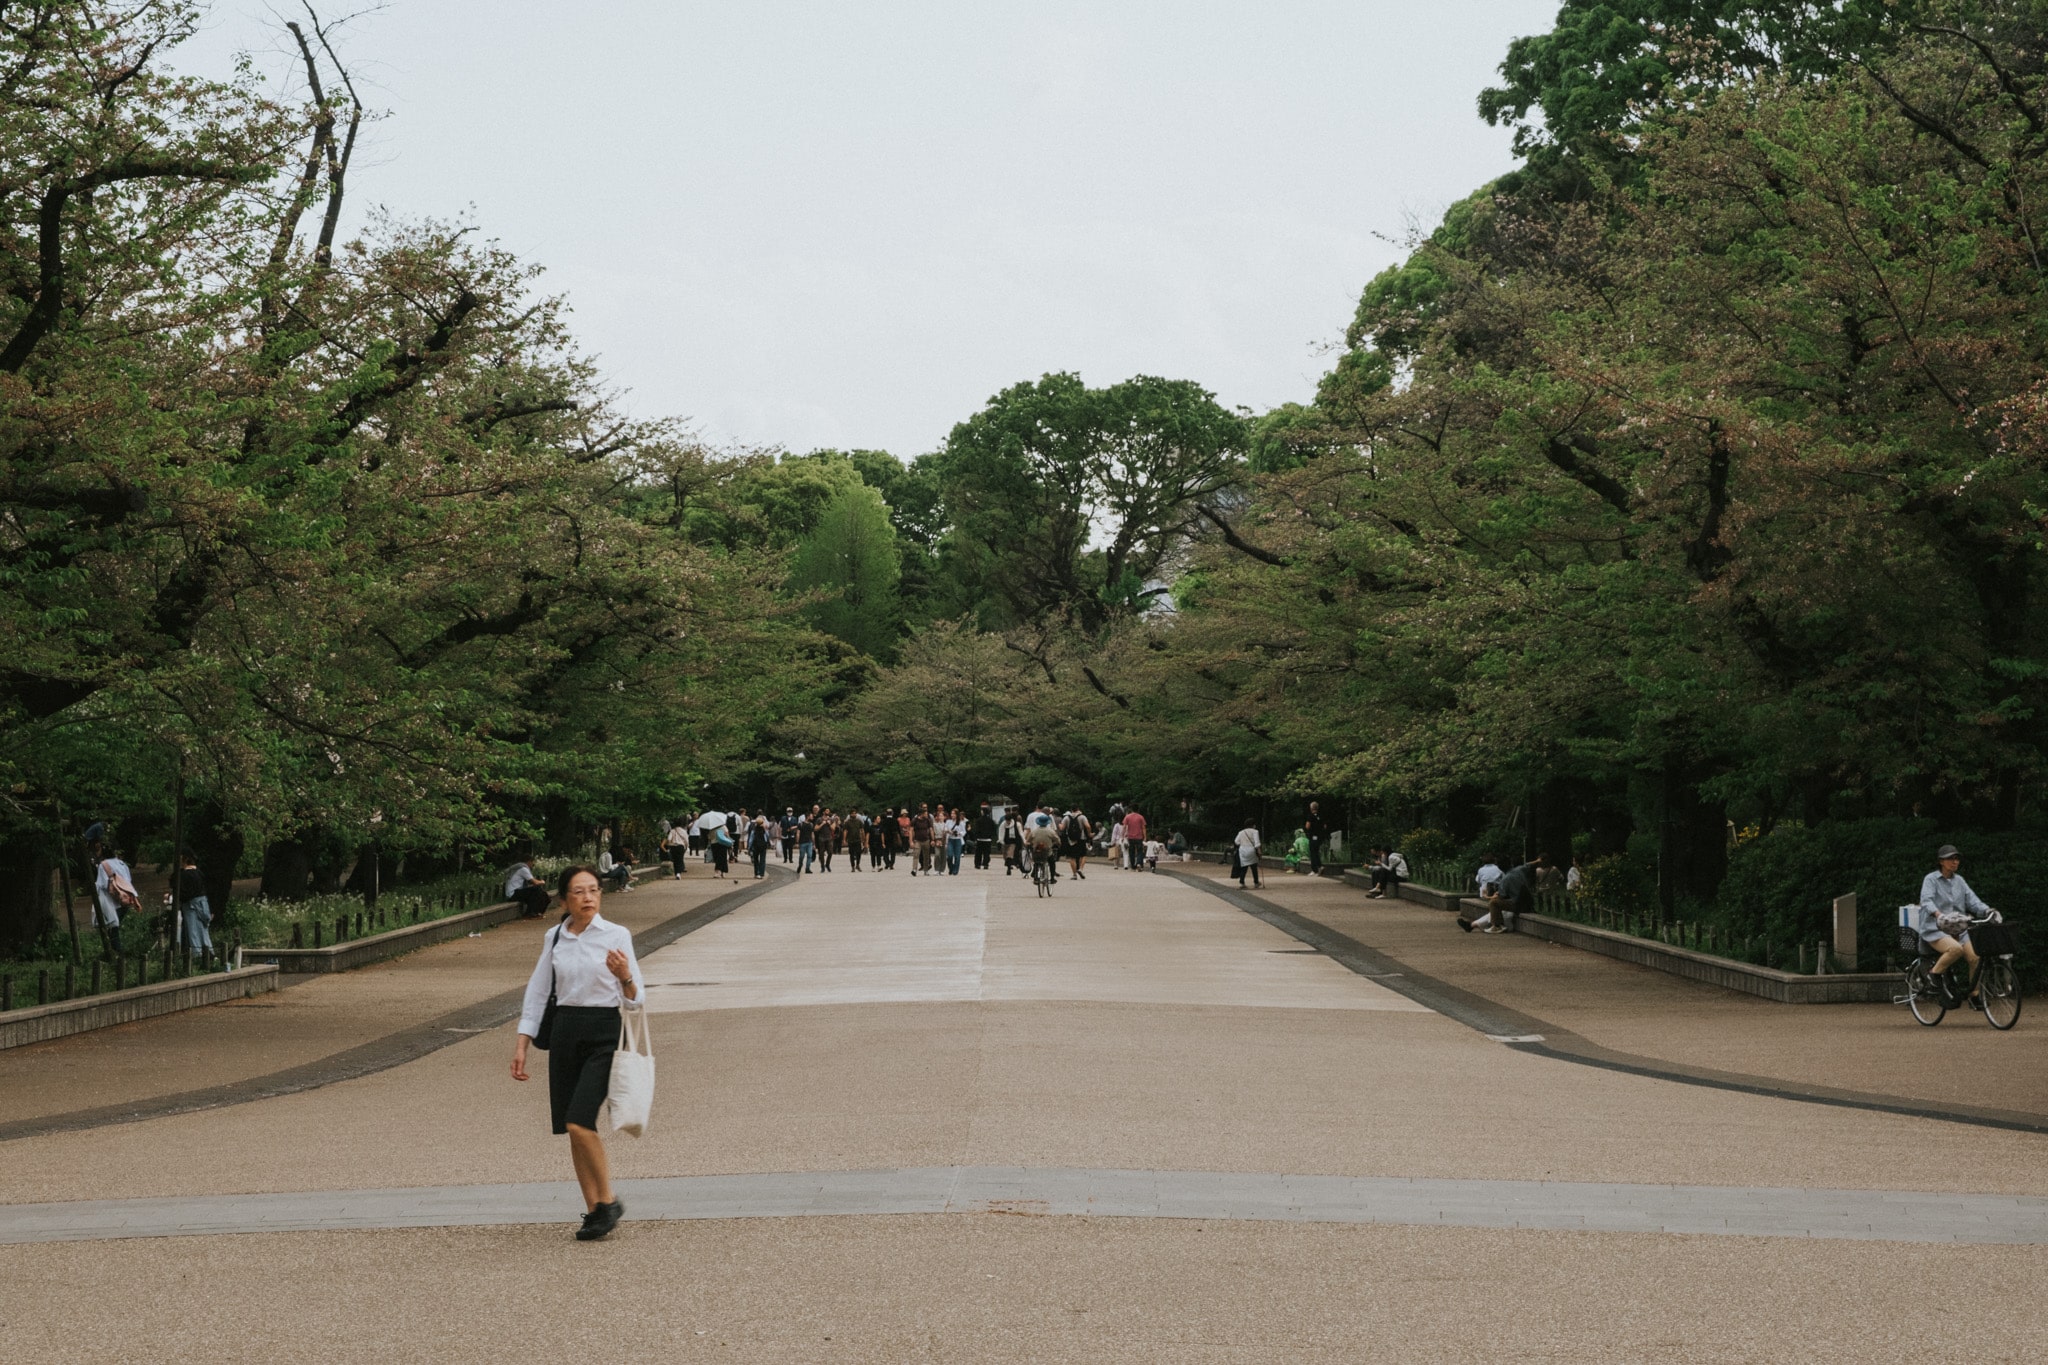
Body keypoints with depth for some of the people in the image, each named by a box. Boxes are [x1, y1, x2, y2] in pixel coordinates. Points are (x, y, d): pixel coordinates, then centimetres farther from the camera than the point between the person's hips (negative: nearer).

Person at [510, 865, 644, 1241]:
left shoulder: (617, 936, -4)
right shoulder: (553, 939, 7)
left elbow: (635, 1001, -3)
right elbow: (536, 993, 13)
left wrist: (625, 977, -25)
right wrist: (521, 1046, 8)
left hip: (603, 1034, -4)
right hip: (564, 1033, 4)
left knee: (579, 1122, -17)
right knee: (571, 1129, 4)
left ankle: (608, 1201, 0)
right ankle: (593, 1210, 16)